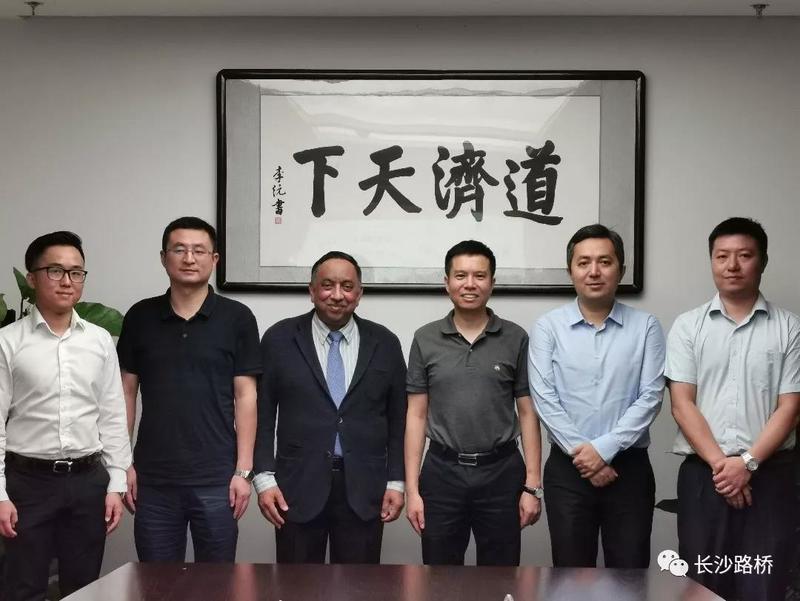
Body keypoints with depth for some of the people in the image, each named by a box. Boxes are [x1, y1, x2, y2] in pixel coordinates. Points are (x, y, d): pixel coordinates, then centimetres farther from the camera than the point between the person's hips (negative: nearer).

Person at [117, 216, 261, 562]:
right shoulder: (140, 317, 5)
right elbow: (126, 392, 9)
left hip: (216, 478, -2)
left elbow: (245, 396, -1)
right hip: (153, 478, 2)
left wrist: (243, 470, -6)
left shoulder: (236, 318, -1)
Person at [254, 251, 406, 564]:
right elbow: (262, 414, 2)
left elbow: (398, 418, 8)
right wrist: (264, 478, -5)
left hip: (364, 490, 1)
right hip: (298, 486, -1)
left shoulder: (385, 343, 5)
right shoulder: (279, 339, 2)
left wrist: (396, 482, 3)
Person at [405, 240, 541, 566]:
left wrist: (532, 486, -3)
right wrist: (412, 489, -2)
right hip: (442, 473, 1)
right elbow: (416, 415, 3)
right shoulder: (425, 339, 3)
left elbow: (527, 413, 3)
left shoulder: (515, 339, 2)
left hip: (501, 473, 0)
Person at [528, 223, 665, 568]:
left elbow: (650, 397, -5)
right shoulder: (548, 327, 0)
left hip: (630, 466, 0)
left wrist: (604, 448, -14)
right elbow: (544, 399, -6)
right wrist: (583, 454, -12)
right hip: (567, 468, 0)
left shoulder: (645, 327, 1)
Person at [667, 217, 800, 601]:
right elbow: (682, 404, -1)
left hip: (768, 473, 0)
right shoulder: (688, 326, 5)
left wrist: (747, 462, -12)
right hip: (703, 473, 1)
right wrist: (719, 463, -11)